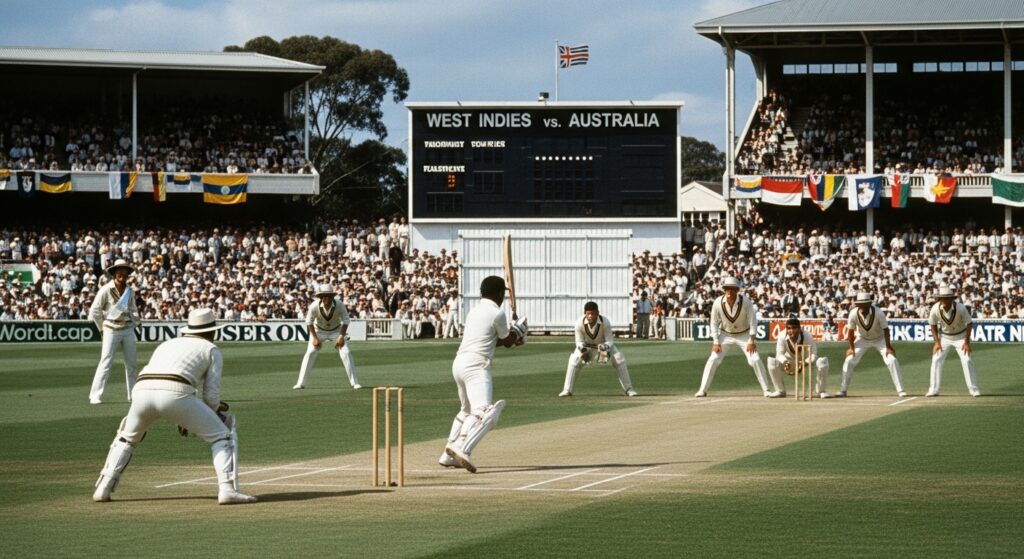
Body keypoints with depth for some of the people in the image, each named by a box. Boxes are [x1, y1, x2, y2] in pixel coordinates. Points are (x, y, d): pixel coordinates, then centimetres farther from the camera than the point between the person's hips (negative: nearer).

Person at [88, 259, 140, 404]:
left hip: (128, 329, 5)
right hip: (111, 330, -5)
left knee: (131, 363, 9)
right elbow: (95, 311, -5)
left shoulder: (130, 291, 8)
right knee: (106, 363, -10)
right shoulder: (106, 290, -8)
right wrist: (102, 329, -2)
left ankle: (133, 395, 19)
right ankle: (95, 396, -8)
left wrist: (136, 321, 1)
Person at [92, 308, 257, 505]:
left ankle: (104, 488, 21)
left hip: (142, 391, 5)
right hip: (175, 394, -5)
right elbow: (211, 396, 13)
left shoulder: (166, 344, 37)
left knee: (127, 437, 33)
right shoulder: (211, 350, 23)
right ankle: (227, 489, -6)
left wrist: (181, 419, 41)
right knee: (223, 436, 10)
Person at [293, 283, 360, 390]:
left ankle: (354, 382, -5)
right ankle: (301, 383, -4)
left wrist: (341, 337, -24)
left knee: (346, 353, -12)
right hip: (319, 330, 0)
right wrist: (315, 338, -18)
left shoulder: (339, 305, -28)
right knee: (310, 353, -11)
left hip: (337, 330, 0)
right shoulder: (314, 306, -28)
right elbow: (309, 322, -14)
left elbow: (345, 321, -16)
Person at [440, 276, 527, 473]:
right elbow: (507, 342, 8)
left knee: (467, 410, 25)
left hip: (459, 362, 9)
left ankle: (449, 455, 25)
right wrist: (517, 333, 27)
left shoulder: (474, 312, 19)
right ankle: (461, 447, -41)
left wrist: (512, 336, 24)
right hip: (476, 365, -9)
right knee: (484, 412, -19)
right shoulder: (497, 313, -4)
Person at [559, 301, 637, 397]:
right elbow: (579, 341, -20)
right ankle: (567, 390, -11)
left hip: (604, 344, 0)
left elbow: (610, 341, -24)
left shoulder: (605, 322, -33)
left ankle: (628, 389, -5)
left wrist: (605, 347, -46)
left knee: (619, 359, -19)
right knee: (574, 360, -23)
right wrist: (582, 348, -42)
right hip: (586, 345, 0)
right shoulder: (580, 323, -31)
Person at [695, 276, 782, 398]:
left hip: (744, 334, -1)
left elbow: (752, 320, -16)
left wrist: (752, 340, -19)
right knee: (713, 359, -10)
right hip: (725, 334, 1)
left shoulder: (746, 301, -24)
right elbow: (714, 323, -9)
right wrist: (716, 341, -14)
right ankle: (702, 390, -1)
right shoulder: (718, 303, -20)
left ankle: (766, 390, -2)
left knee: (755, 359, -12)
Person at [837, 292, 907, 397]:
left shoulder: (878, 313, -32)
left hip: (879, 338, -2)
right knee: (849, 361, -7)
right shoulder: (854, 313, -26)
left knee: (892, 360, -15)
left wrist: (888, 347, -22)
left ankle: (900, 390, -7)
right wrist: (851, 347, -9)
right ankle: (842, 390, 7)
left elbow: (885, 329, -22)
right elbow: (850, 330, -12)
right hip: (862, 339, 2)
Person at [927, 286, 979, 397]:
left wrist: (967, 342, -18)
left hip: (960, 336, -2)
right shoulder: (935, 309, -22)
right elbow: (933, 325, -6)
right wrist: (937, 342, -12)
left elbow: (968, 324, -15)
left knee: (966, 360, -12)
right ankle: (934, 389, 4)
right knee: (936, 360, -5)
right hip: (944, 337, 2)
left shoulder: (961, 308, -28)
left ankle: (973, 388, 0)